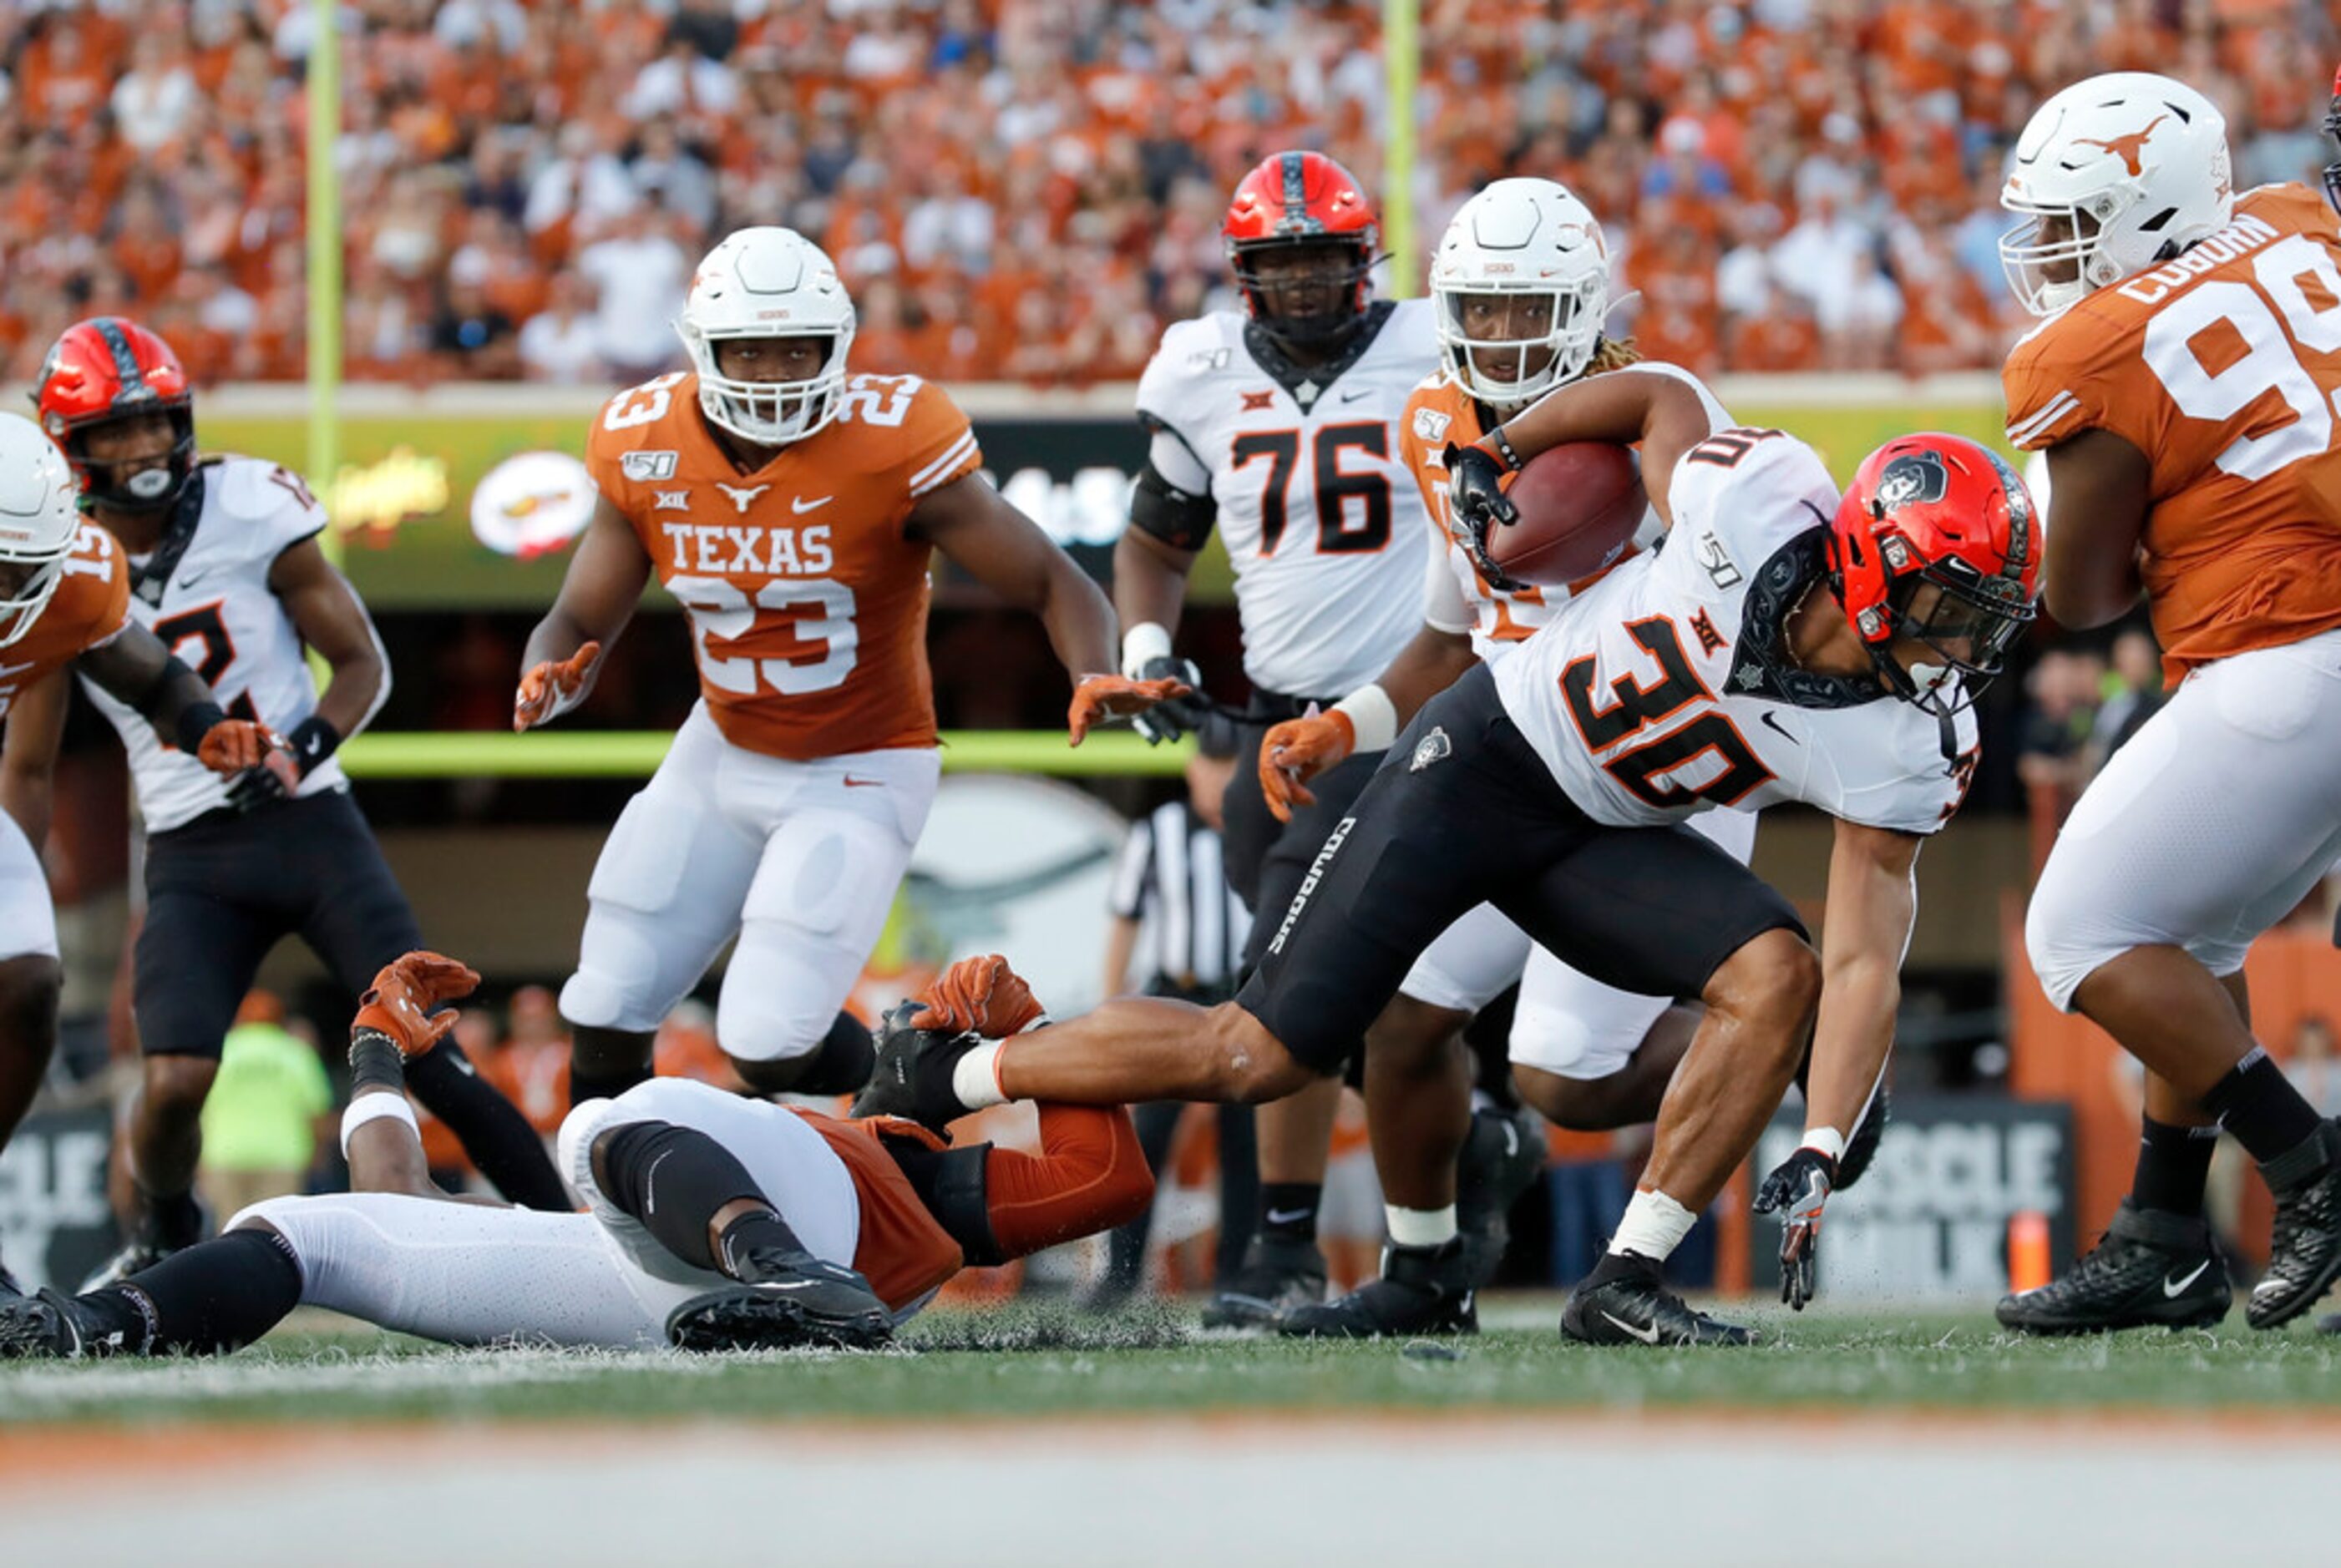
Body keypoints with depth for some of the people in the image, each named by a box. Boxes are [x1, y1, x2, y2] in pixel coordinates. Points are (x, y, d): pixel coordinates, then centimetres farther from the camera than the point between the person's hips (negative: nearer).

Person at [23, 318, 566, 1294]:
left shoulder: (252, 511, -7)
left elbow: (363, 664, 1)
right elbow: (28, 764, 11)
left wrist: (307, 747, -18)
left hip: (309, 823, -1)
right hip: (190, 856, 1)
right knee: (175, 1081, -17)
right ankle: (161, 1241, 13)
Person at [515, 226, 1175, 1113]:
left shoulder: (890, 447, -25)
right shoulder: (644, 451, -12)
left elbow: (1052, 584, -19)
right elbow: (580, 623, -1)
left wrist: (1095, 681, -40)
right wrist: (548, 683, -25)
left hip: (858, 774, -5)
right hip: (723, 753, 5)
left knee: (767, 1043, -16)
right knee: (606, 1018, 8)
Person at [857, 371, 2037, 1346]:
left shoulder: (1913, 750, -17)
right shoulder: (1755, 514, -27)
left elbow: (1866, 963, -17)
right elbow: (1661, 395, -5)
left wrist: (1820, 1156, -28)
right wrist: (1498, 451, -2)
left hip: (1607, 838, 4)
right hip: (1486, 761, -4)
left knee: (1778, 979, -21)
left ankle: (1625, 1283, -11)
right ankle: (945, 1072, 13)